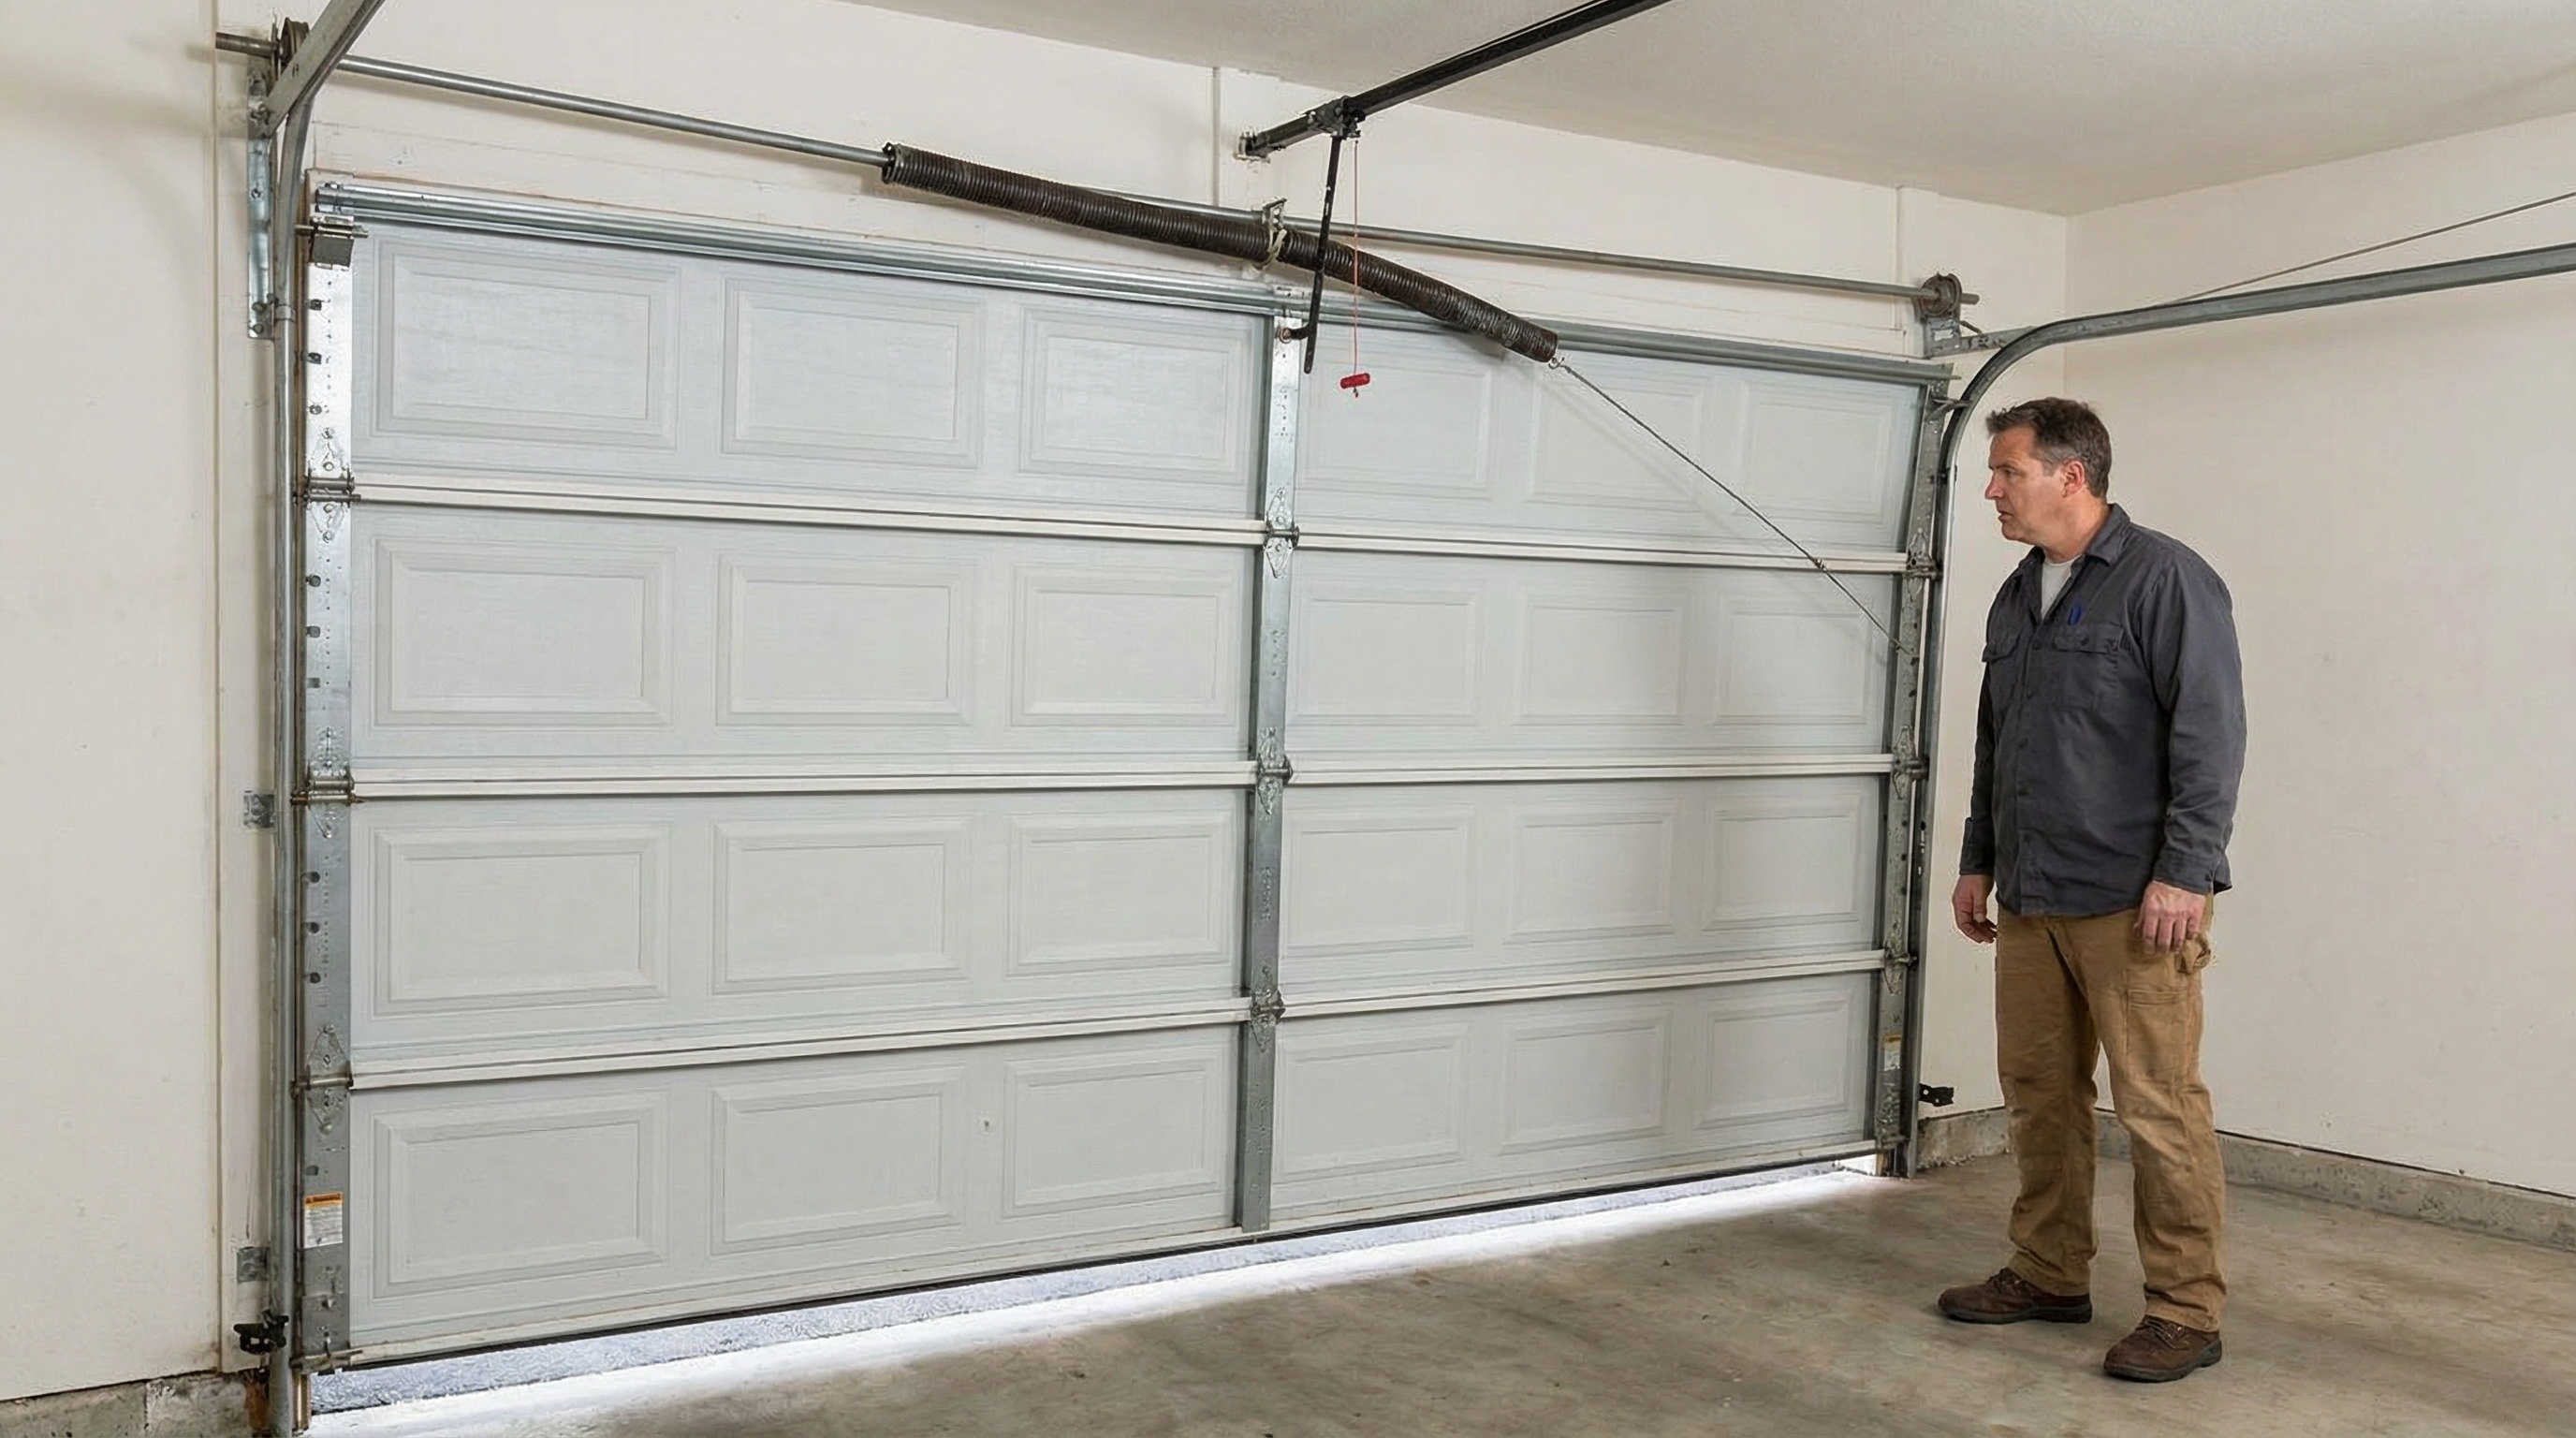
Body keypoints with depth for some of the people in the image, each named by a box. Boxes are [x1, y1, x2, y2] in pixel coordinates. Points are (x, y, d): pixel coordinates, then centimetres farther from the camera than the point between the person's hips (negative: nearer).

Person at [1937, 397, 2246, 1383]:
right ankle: (2050, 1275, 26)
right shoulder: (2016, 598, 16)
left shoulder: (2164, 580, -8)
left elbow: (2212, 736, -13)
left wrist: (2183, 873, -18)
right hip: (2031, 900, 8)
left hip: (2134, 903, -8)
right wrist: (1978, 861, 20)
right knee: (2038, 1091, 12)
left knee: (2159, 1106, -3)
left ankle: (2185, 1312, 8)